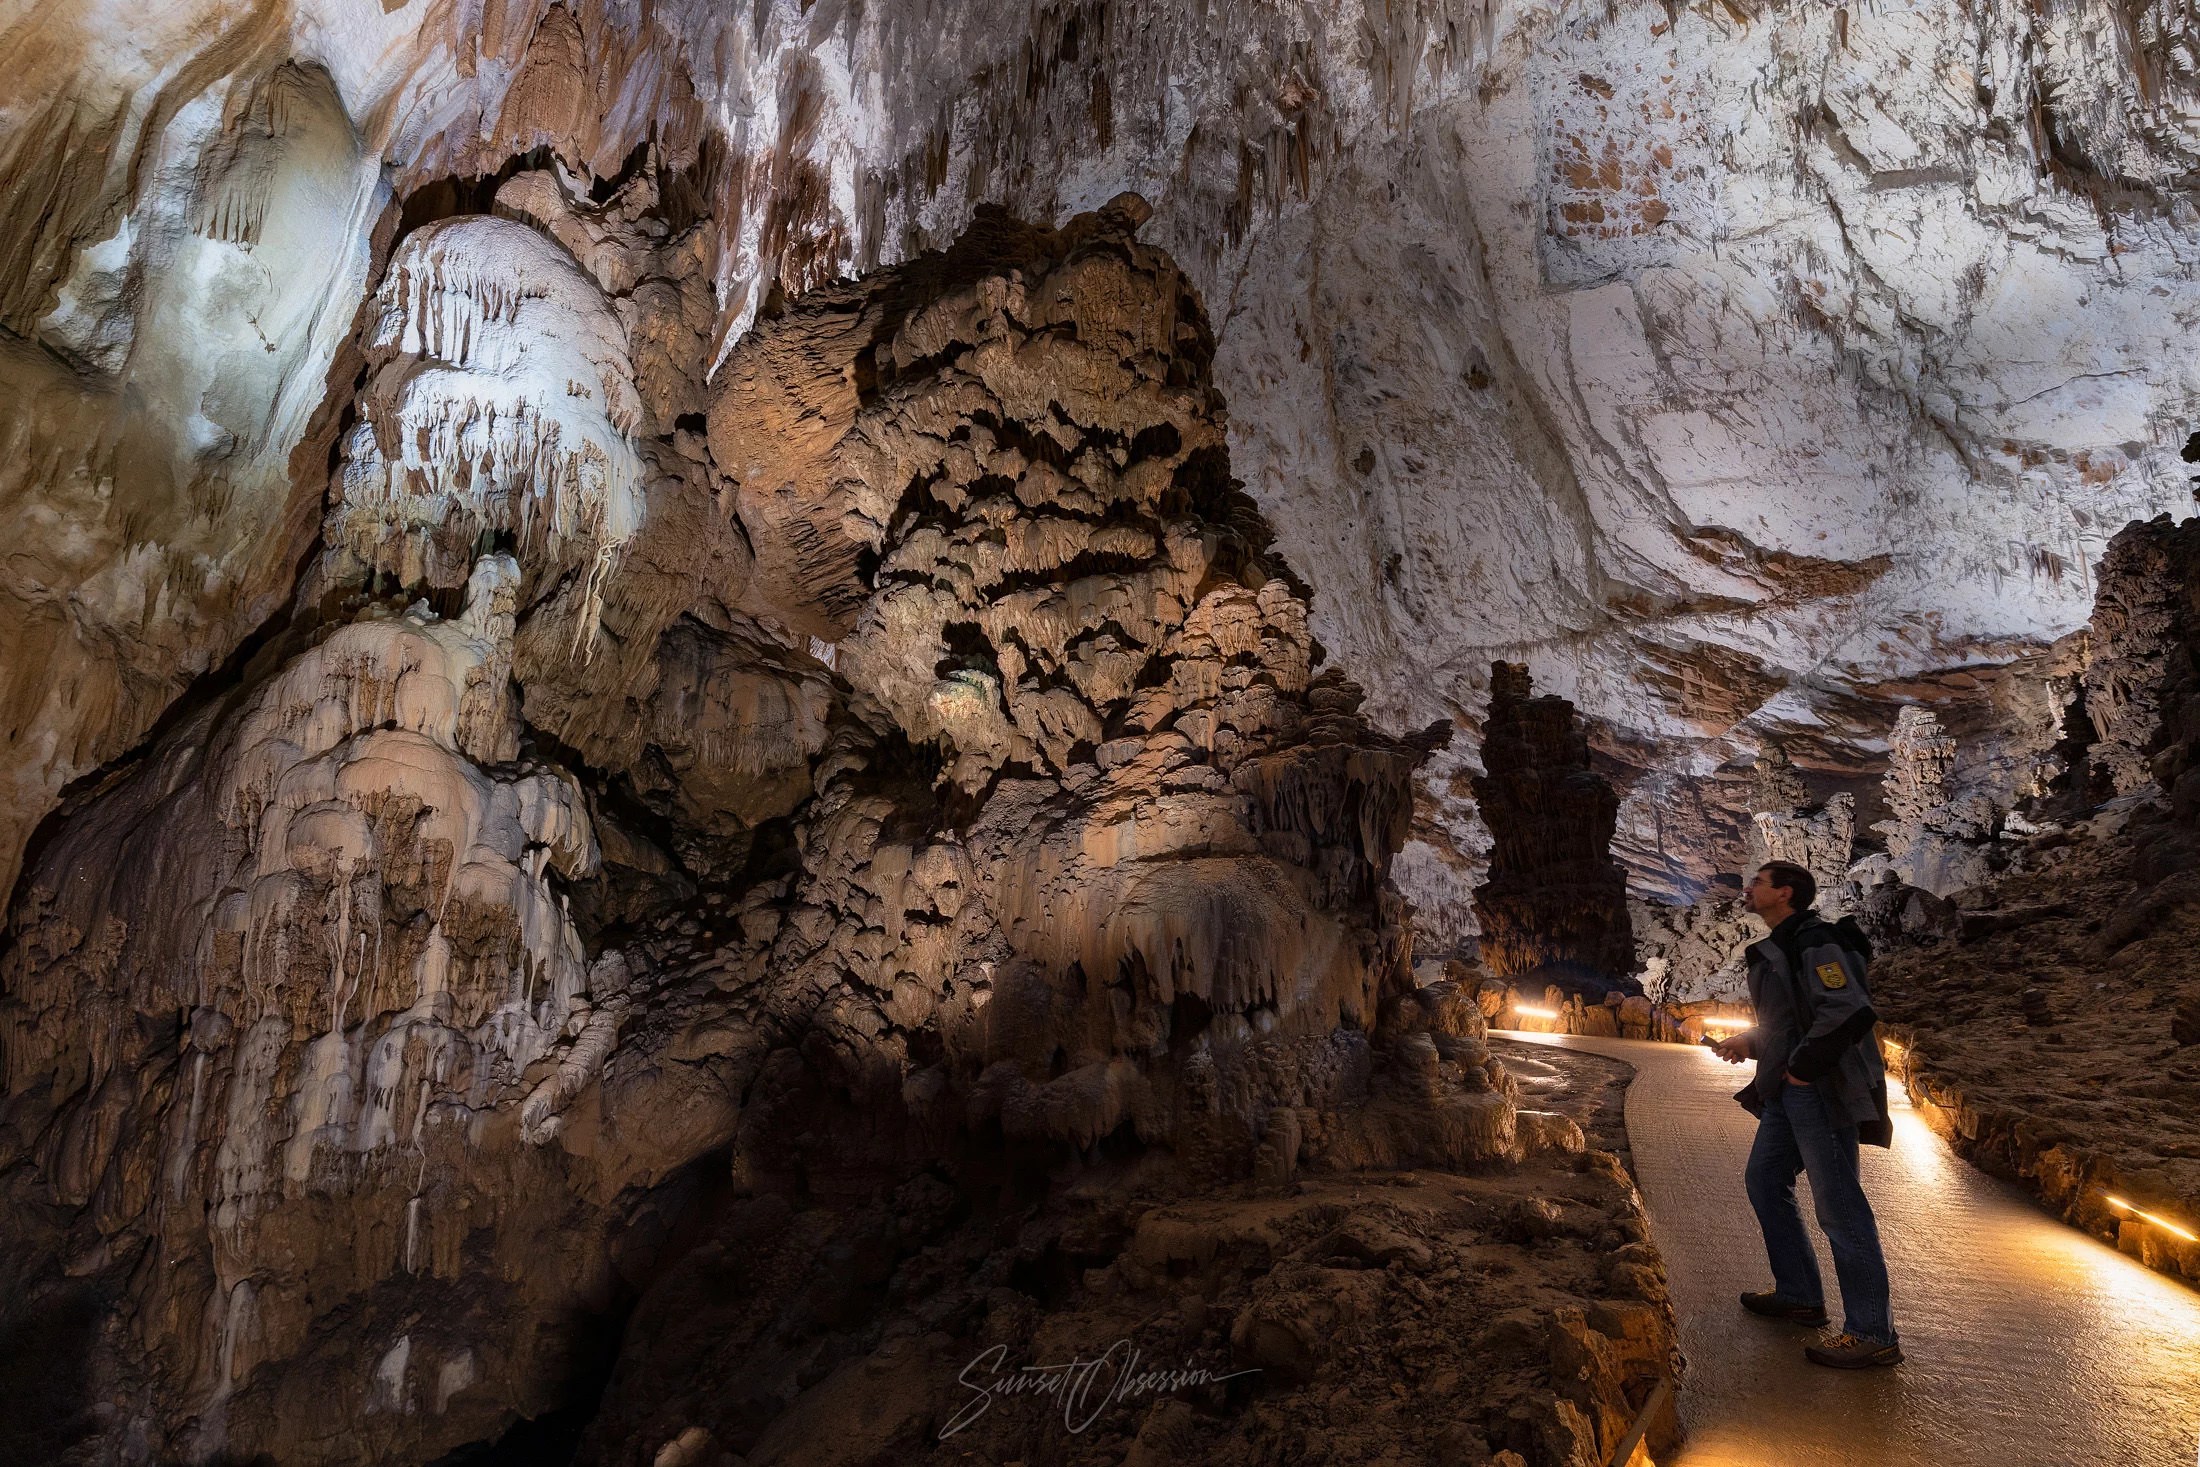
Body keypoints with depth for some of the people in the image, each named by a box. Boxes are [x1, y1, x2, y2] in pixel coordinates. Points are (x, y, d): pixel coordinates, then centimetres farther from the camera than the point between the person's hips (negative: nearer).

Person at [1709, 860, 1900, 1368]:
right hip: (1787, 1091, 11)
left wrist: (1802, 1068, -20)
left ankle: (1873, 1335, 5)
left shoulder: (1815, 941, -16)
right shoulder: (1776, 948, 15)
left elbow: (1850, 1012, -27)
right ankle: (1798, 1295, 29)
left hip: (1822, 1091, -11)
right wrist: (1749, 1042, 10)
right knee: (1765, 1180, 17)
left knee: (1838, 1206, -5)